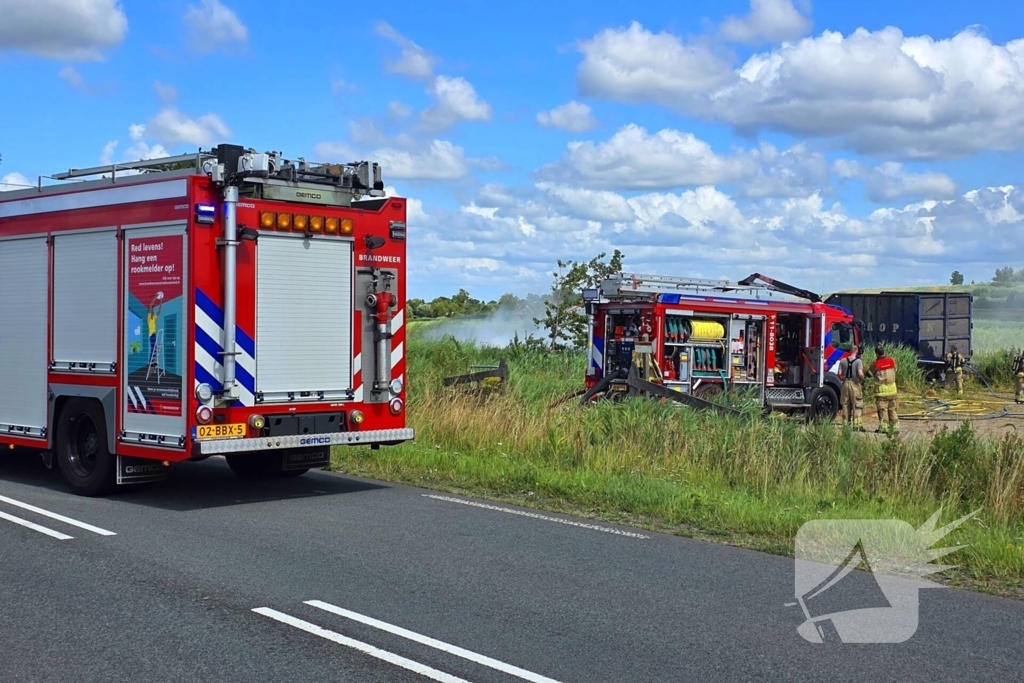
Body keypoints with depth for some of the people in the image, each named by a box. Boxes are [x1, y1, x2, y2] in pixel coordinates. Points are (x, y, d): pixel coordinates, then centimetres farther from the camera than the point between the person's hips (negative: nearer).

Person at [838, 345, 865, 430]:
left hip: (845, 384, 4)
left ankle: (846, 424, 14)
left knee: (845, 405, 11)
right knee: (857, 406, 1)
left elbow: (840, 374, 1)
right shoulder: (858, 361, -8)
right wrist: (862, 378, 3)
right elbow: (860, 374, -17)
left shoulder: (843, 361, 4)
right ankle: (857, 424, -4)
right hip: (855, 384, -4)